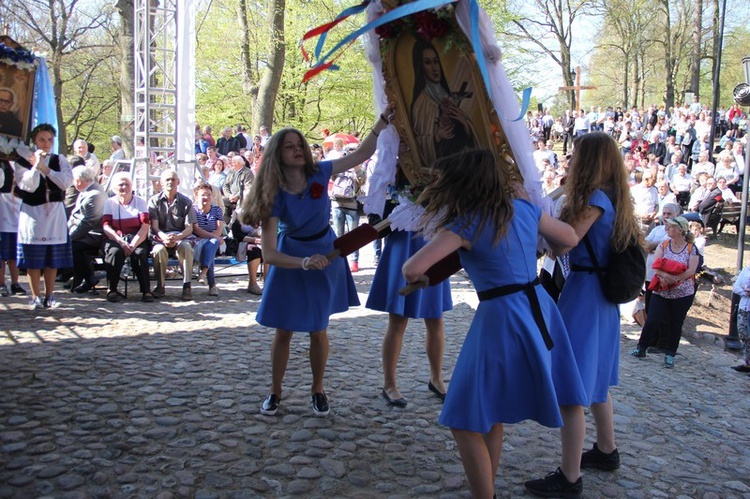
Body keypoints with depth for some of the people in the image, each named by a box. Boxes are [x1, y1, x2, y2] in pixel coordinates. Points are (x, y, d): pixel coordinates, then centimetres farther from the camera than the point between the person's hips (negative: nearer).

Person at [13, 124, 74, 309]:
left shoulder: (59, 160, 9)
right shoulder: (24, 161, 2)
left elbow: (67, 181, -7)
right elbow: (28, 186, -10)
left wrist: (45, 168, -11)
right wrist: (36, 165, -15)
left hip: (55, 212, 2)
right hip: (32, 212, -2)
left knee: (53, 257, 3)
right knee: (33, 257, -1)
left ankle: (49, 295, 12)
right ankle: (36, 296, 7)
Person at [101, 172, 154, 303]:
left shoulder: (140, 201, 9)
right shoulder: (110, 203, 11)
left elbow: (145, 226, -4)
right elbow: (106, 226, -2)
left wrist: (133, 244, -19)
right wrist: (121, 242, -20)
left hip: (137, 238, 0)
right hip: (115, 238, 0)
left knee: (140, 253, -32)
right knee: (115, 252, -33)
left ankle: (146, 290, -27)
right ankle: (112, 289, -25)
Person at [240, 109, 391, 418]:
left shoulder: (318, 173, -15)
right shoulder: (275, 196, -21)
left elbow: (362, 154, -8)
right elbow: (269, 254, -27)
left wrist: (384, 118, -16)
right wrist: (303, 262, -42)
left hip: (325, 254, 2)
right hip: (290, 259, -1)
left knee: (318, 330, 7)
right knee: (284, 331, 5)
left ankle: (317, 390, 27)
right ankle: (275, 392, 25)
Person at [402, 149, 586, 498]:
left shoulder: (465, 225, -13)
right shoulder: (524, 208, 5)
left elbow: (412, 269, -21)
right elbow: (571, 239, 18)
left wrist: (417, 277, 1)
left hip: (502, 319, -8)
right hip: (539, 310, 8)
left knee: (465, 421, 7)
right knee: (490, 414, 23)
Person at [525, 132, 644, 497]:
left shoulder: (595, 198, -17)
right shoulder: (612, 198, 10)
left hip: (584, 294, -10)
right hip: (601, 296, 10)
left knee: (571, 387, -4)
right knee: (593, 378, 23)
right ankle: (606, 451, 39)